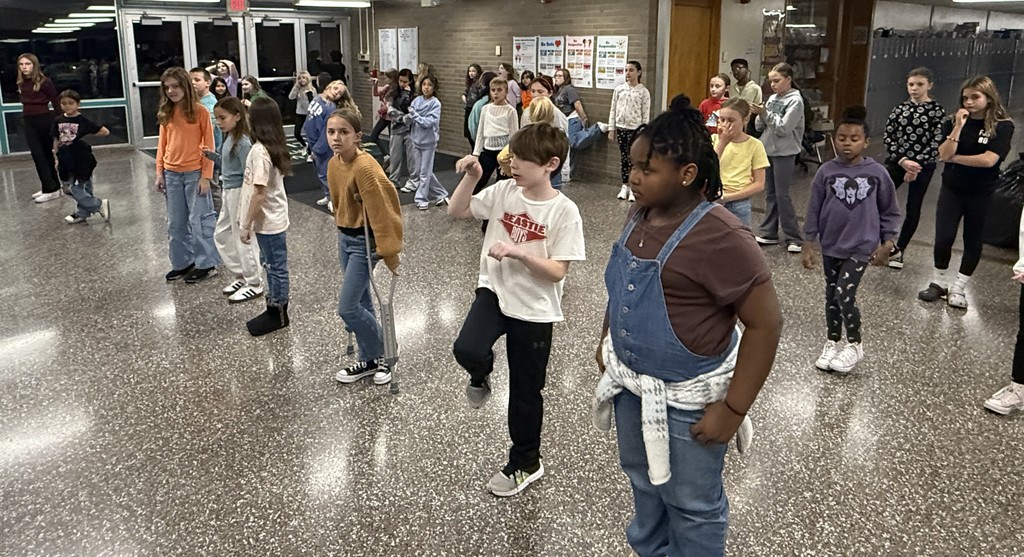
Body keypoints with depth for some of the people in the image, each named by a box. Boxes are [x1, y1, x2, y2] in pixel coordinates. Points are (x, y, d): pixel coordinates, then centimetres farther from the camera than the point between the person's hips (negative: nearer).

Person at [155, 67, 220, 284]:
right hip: (171, 174, 6)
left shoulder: (200, 111, -7)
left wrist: (206, 176, -12)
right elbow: (162, 143, 12)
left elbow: (208, 145, -8)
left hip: (195, 173, -6)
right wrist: (159, 172, 5)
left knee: (199, 219, -1)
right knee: (175, 222, 11)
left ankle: (206, 264, 8)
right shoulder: (165, 113, 8)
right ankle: (182, 262, 23)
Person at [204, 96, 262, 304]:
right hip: (229, 192, 10)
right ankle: (239, 276, 28)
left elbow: (248, 176, -20)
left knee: (243, 238, 0)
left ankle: (255, 285, 12)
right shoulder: (229, 138, 7)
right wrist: (212, 155, 2)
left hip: (239, 193, -10)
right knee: (221, 235, 17)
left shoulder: (242, 142, -19)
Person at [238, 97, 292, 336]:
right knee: (271, 264, 18)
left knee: (276, 267, 3)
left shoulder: (260, 151, -22)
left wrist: (245, 225, -17)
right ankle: (274, 308, 30)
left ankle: (278, 314, 15)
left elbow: (259, 193, -23)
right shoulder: (274, 146, 5)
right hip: (272, 218, 9)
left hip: (268, 221, -9)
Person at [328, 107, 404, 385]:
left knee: (347, 308, -6)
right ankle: (370, 359, 30)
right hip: (344, 238, 8)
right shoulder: (333, 164, 2)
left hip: (365, 242, -8)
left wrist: (390, 253, -20)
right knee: (360, 304, 16)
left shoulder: (364, 167, -25)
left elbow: (380, 212, -23)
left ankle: (383, 355, 15)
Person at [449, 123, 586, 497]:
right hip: (494, 291, 3)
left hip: (534, 310, -3)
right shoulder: (504, 191, -3)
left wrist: (518, 252, -29)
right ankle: (482, 375, 12)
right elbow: (457, 212, 3)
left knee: (525, 392, 11)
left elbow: (557, 272, -17)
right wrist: (471, 177, -12)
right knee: (467, 350, -27)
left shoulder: (564, 212, -15)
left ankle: (526, 464, 34)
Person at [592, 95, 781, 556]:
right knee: (642, 478, 28)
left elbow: (766, 324, -23)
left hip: (687, 396, -8)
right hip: (630, 379, 8)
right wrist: (606, 339, 17)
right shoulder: (641, 213, -2)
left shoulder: (720, 237, -27)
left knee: (691, 503, 12)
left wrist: (732, 409, -21)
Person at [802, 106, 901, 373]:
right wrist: (809, 244, 0)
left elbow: (890, 212, 3)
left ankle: (855, 344, 11)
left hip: (861, 246, -3)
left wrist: (886, 244, 1)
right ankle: (832, 342, 31)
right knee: (831, 295, 13)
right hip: (831, 246, 3)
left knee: (844, 294, -10)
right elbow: (814, 209, 0)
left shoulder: (877, 173, -7)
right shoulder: (826, 172, -5)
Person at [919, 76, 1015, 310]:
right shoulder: (953, 123, -1)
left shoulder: (1003, 126, -8)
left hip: (981, 193, -1)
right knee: (943, 238, -4)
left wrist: (955, 158, -11)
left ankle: (958, 288, 19)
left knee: (973, 241, 8)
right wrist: (958, 127, -19)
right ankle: (939, 283, 15)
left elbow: (988, 160, -19)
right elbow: (944, 154, -13)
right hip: (951, 189, 1)